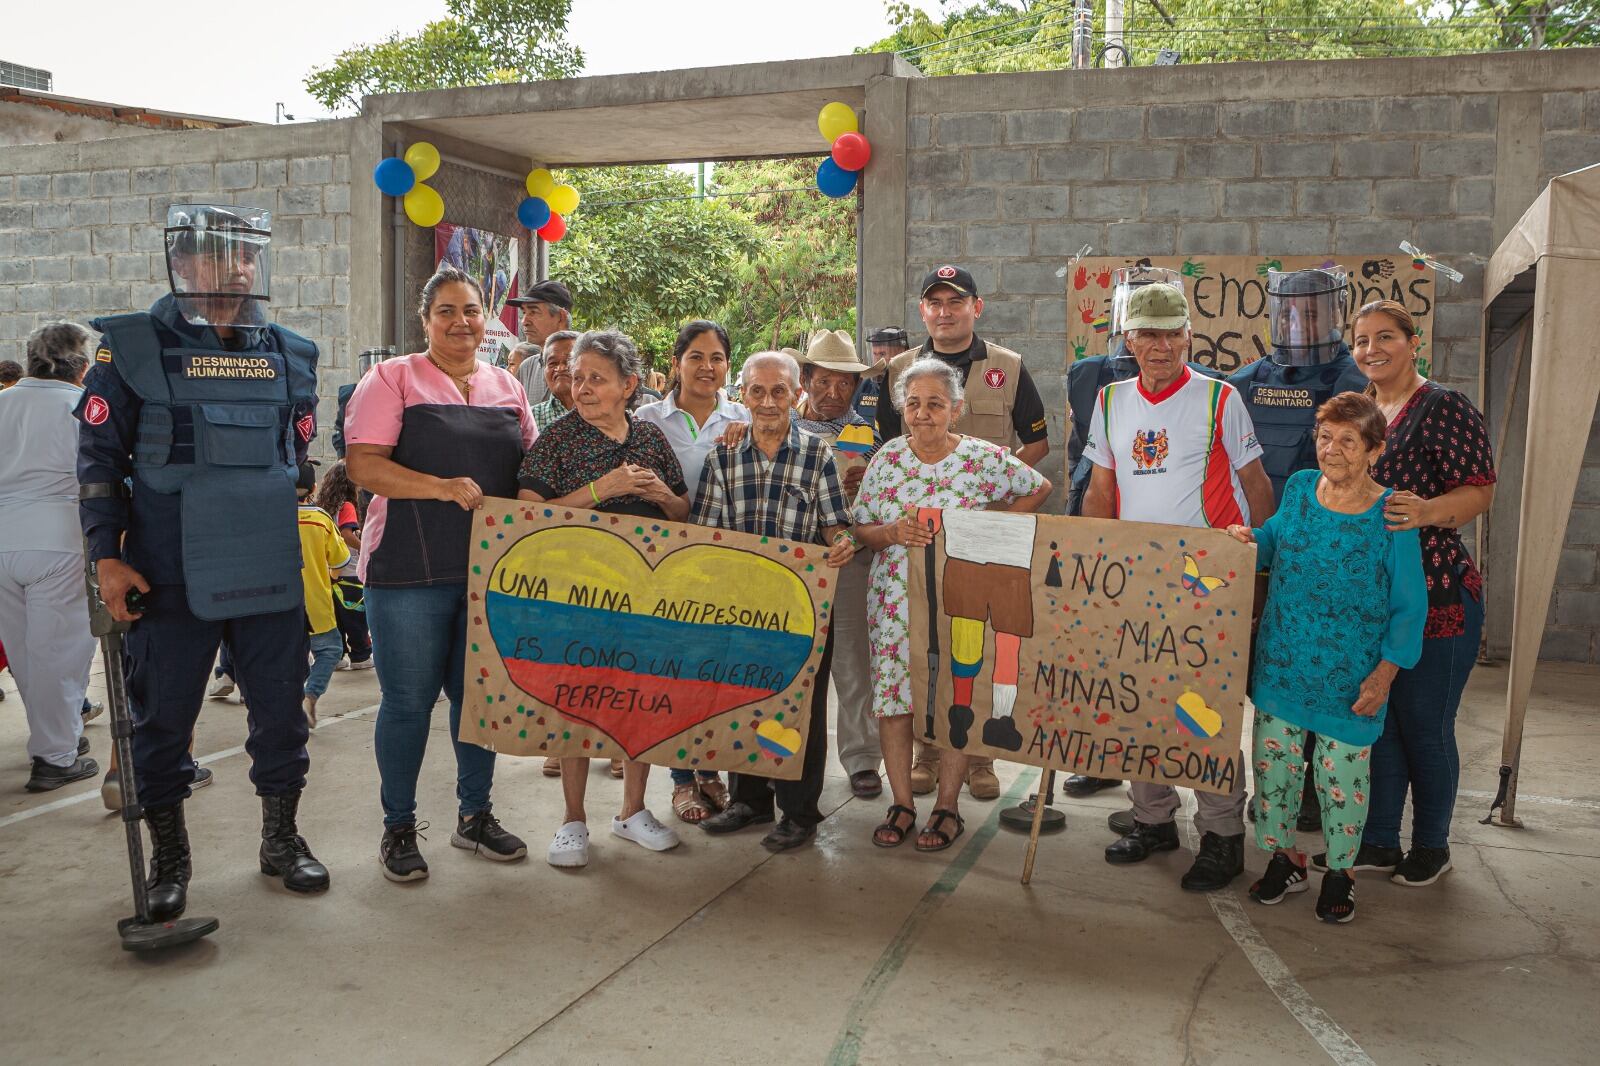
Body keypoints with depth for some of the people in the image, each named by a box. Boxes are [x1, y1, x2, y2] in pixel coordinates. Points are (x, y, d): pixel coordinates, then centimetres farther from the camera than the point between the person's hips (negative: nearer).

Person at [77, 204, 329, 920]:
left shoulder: (290, 357, 9)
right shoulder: (134, 348, -1)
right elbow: (99, 458, -1)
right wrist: (107, 557, -8)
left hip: (271, 577, 3)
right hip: (169, 581, -3)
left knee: (281, 712, 10)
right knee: (162, 720, 7)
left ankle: (281, 839, 28)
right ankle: (168, 856, 25)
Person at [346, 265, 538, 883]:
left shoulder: (507, 388, 13)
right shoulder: (393, 378, -1)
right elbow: (363, 465, -11)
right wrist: (444, 488, -22)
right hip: (410, 571, -4)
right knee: (408, 700, 3)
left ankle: (474, 815, 28)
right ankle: (398, 827, 20)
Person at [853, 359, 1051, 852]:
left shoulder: (984, 458, -4)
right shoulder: (887, 459, 3)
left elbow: (1039, 488, 9)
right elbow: (860, 530, 6)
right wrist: (893, 533, -15)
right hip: (894, 602, 2)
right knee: (890, 698, 3)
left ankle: (947, 807, 17)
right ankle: (902, 803, 18)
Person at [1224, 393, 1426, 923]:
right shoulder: (1299, 487, 0)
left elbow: (1409, 606, -6)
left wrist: (1385, 672, -12)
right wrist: (1251, 538, 0)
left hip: (1350, 679, -4)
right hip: (1282, 664, 4)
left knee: (1341, 776, 6)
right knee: (1273, 765, 10)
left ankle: (1339, 872, 29)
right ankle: (1286, 858, 31)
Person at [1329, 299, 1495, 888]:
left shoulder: (1445, 408, -9)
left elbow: (1479, 490, -14)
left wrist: (1426, 512, -33)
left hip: (1436, 595, -6)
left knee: (1425, 728, 4)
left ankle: (1431, 846, 24)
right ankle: (1377, 842, 26)